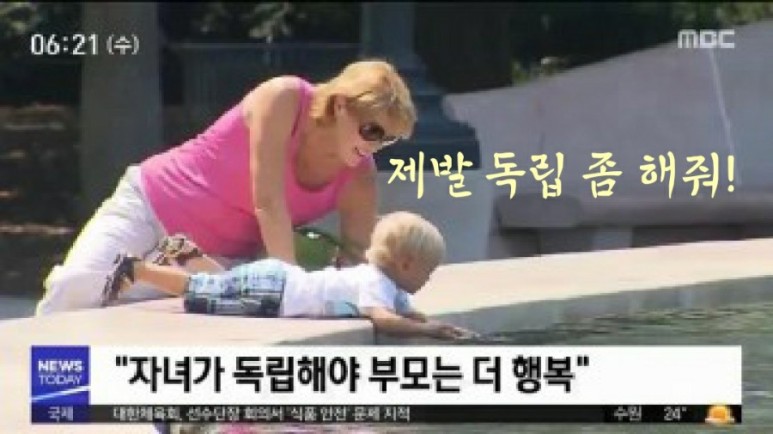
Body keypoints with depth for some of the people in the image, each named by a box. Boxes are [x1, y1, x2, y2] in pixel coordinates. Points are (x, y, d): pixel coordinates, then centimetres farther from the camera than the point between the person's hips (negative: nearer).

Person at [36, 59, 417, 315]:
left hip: (220, 257, 4)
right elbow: (268, 203, -30)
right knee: (81, 285, -25)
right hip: (149, 205, -4)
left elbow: (358, 255, -10)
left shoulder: (359, 179, -11)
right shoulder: (283, 99, -25)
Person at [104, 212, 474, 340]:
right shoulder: (376, 284, -21)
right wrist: (429, 331, -30)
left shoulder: (376, 274, 8)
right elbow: (384, 321, -38)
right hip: (270, 291, -8)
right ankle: (134, 269, 3)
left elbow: (408, 313, 19)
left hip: (277, 279, 8)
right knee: (196, 293, -3)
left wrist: (434, 324, 1)